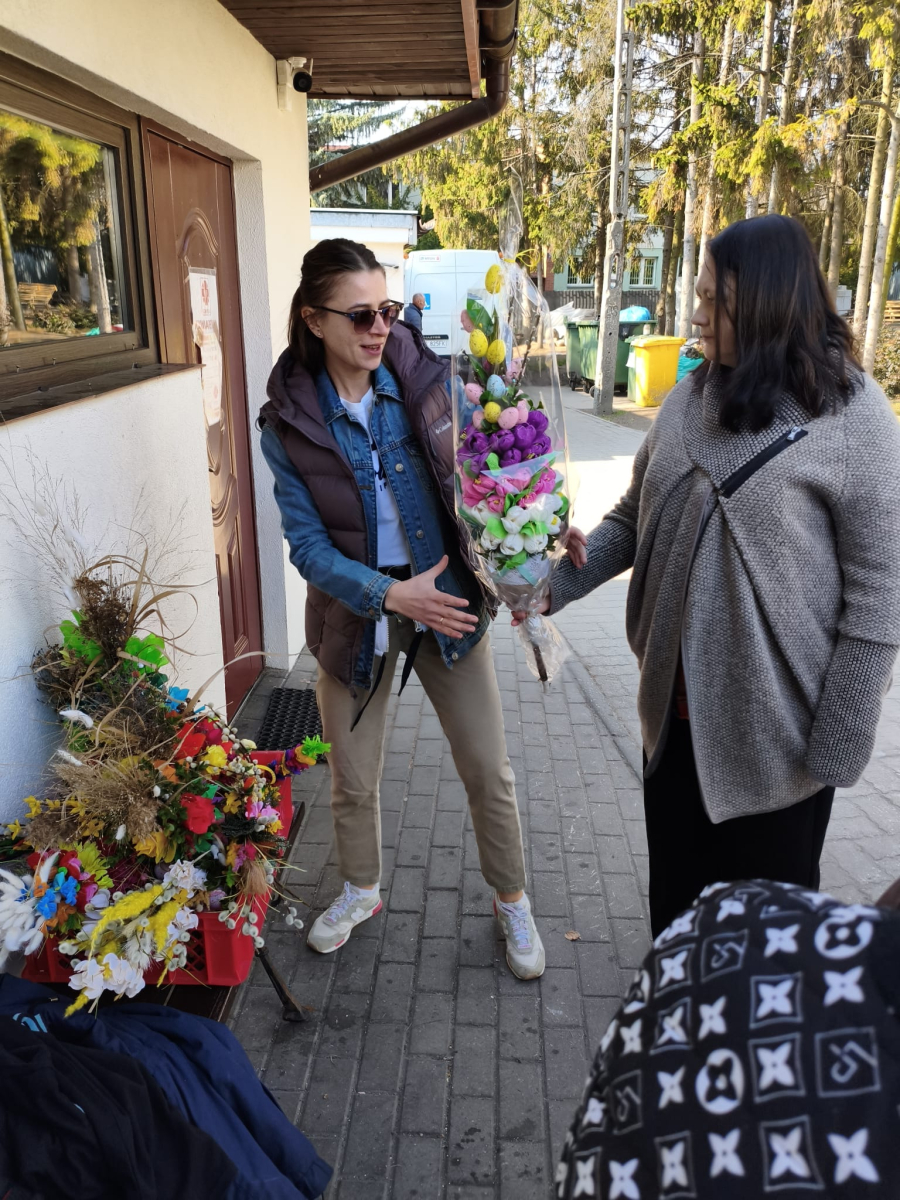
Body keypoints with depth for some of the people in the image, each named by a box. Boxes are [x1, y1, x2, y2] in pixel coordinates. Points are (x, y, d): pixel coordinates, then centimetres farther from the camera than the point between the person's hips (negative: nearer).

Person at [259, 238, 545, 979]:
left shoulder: (427, 378, -9)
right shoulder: (289, 422, -10)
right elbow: (308, 544, -12)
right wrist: (390, 593, -27)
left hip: (448, 600, 0)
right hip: (355, 614, 0)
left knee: (490, 772, 9)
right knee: (354, 781, 16)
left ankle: (512, 902, 35)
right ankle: (362, 889, 46)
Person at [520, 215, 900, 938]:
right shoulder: (690, 398, 3)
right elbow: (632, 519, 10)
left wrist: (837, 749, -13)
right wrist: (557, 585, -4)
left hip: (774, 728, -5)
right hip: (677, 709, 5)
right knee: (675, 891, 22)